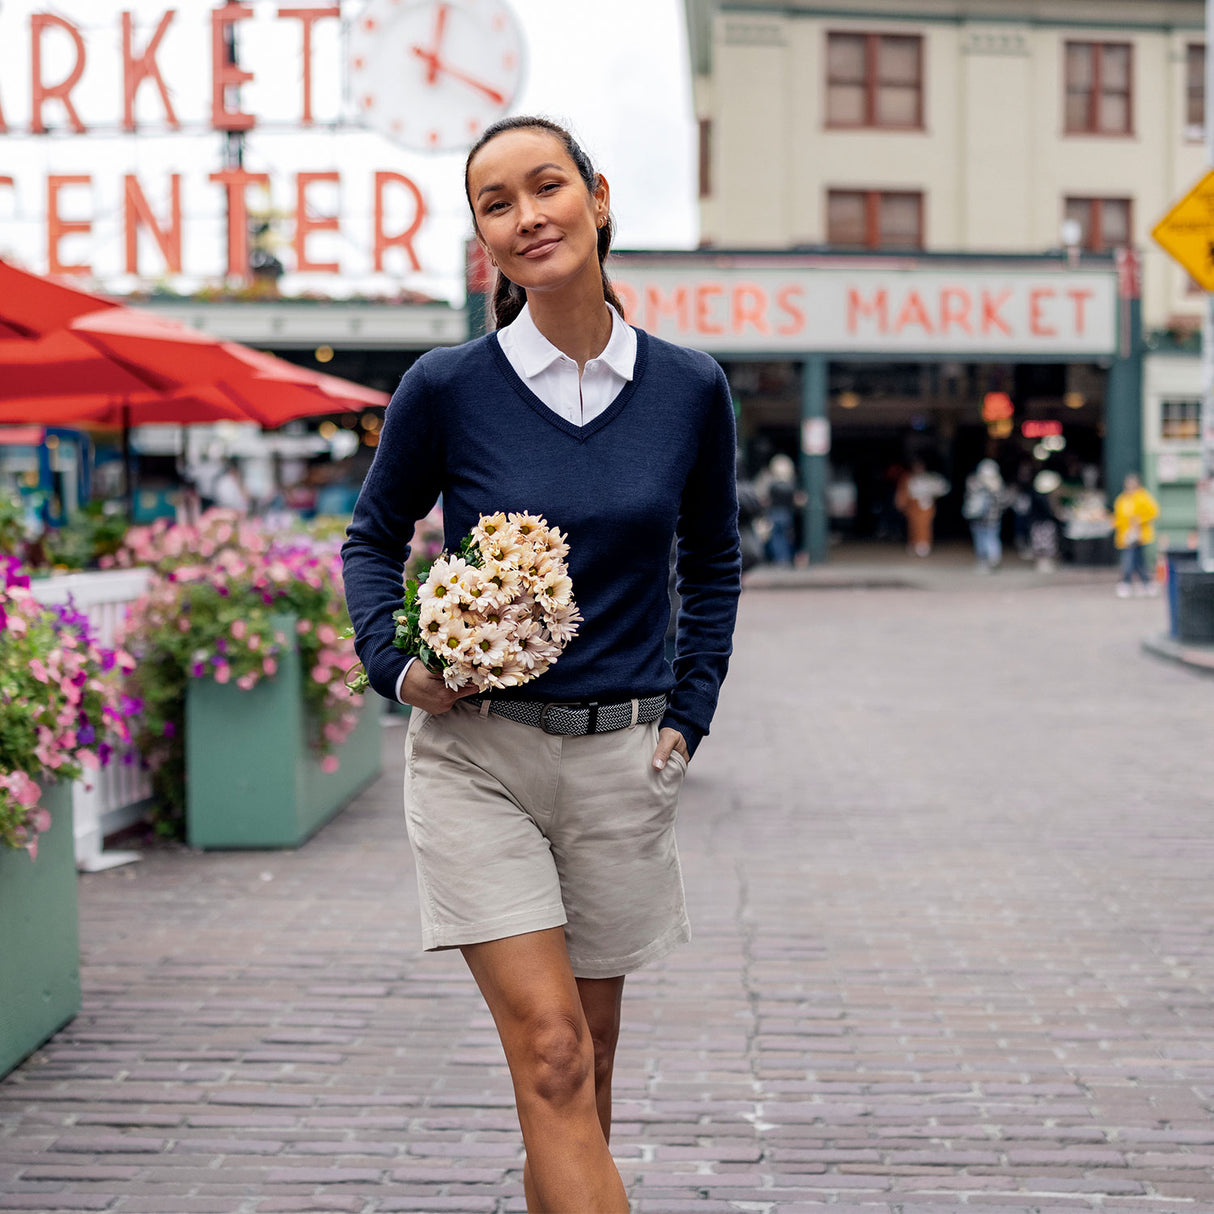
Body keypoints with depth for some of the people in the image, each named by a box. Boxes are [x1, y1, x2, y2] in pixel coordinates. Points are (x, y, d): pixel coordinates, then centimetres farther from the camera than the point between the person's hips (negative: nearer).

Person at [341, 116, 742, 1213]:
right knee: (551, 1052, -12)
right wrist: (396, 664, -6)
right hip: (475, 751, -2)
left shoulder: (689, 389, 1)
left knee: (583, 1058, 13)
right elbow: (373, 540, 10)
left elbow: (714, 563, 15)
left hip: (621, 761, 3)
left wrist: (688, 715, 8)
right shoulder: (447, 387, -6)